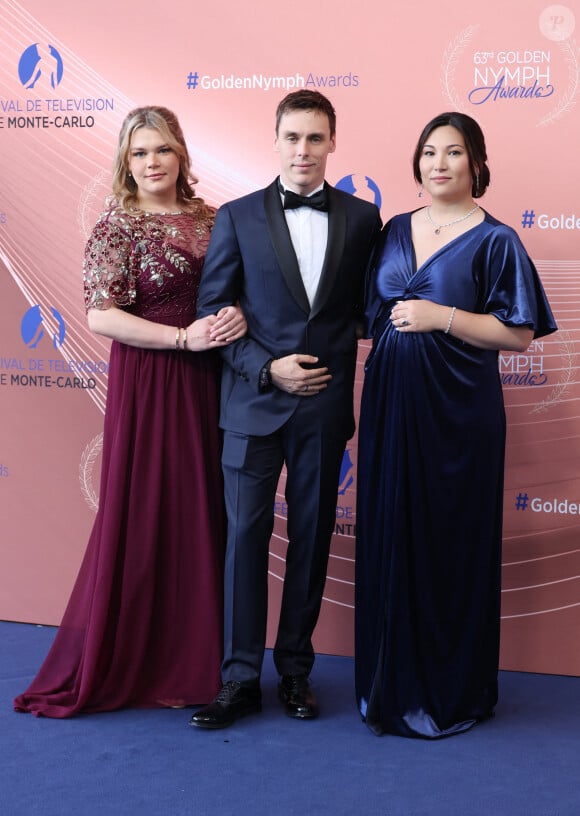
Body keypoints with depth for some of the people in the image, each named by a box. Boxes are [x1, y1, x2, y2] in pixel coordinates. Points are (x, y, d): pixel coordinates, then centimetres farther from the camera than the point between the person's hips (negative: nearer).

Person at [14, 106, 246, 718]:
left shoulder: (209, 219, 10)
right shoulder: (115, 227, -6)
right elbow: (100, 316, -13)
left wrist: (239, 316, -9)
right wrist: (185, 336, -18)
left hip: (206, 382, 5)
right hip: (147, 384, -5)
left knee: (202, 513, 10)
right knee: (146, 515, 3)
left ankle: (193, 652, 25)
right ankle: (139, 661, 20)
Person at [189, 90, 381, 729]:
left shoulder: (362, 219, 6)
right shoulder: (237, 217, 2)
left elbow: (368, 304, 13)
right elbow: (212, 308, 0)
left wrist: (334, 361, -2)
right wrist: (267, 369, -11)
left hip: (326, 405, 1)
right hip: (254, 401, -1)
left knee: (312, 538, 9)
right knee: (245, 536, 1)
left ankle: (296, 669, 24)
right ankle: (240, 677, 12)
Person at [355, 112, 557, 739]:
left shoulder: (493, 240, -3)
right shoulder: (395, 231, 12)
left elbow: (518, 334, -8)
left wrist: (441, 317, -15)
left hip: (454, 411, -4)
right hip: (390, 404, 5)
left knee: (449, 545, 2)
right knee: (388, 539, 7)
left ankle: (449, 692, 18)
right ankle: (391, 682, 23)